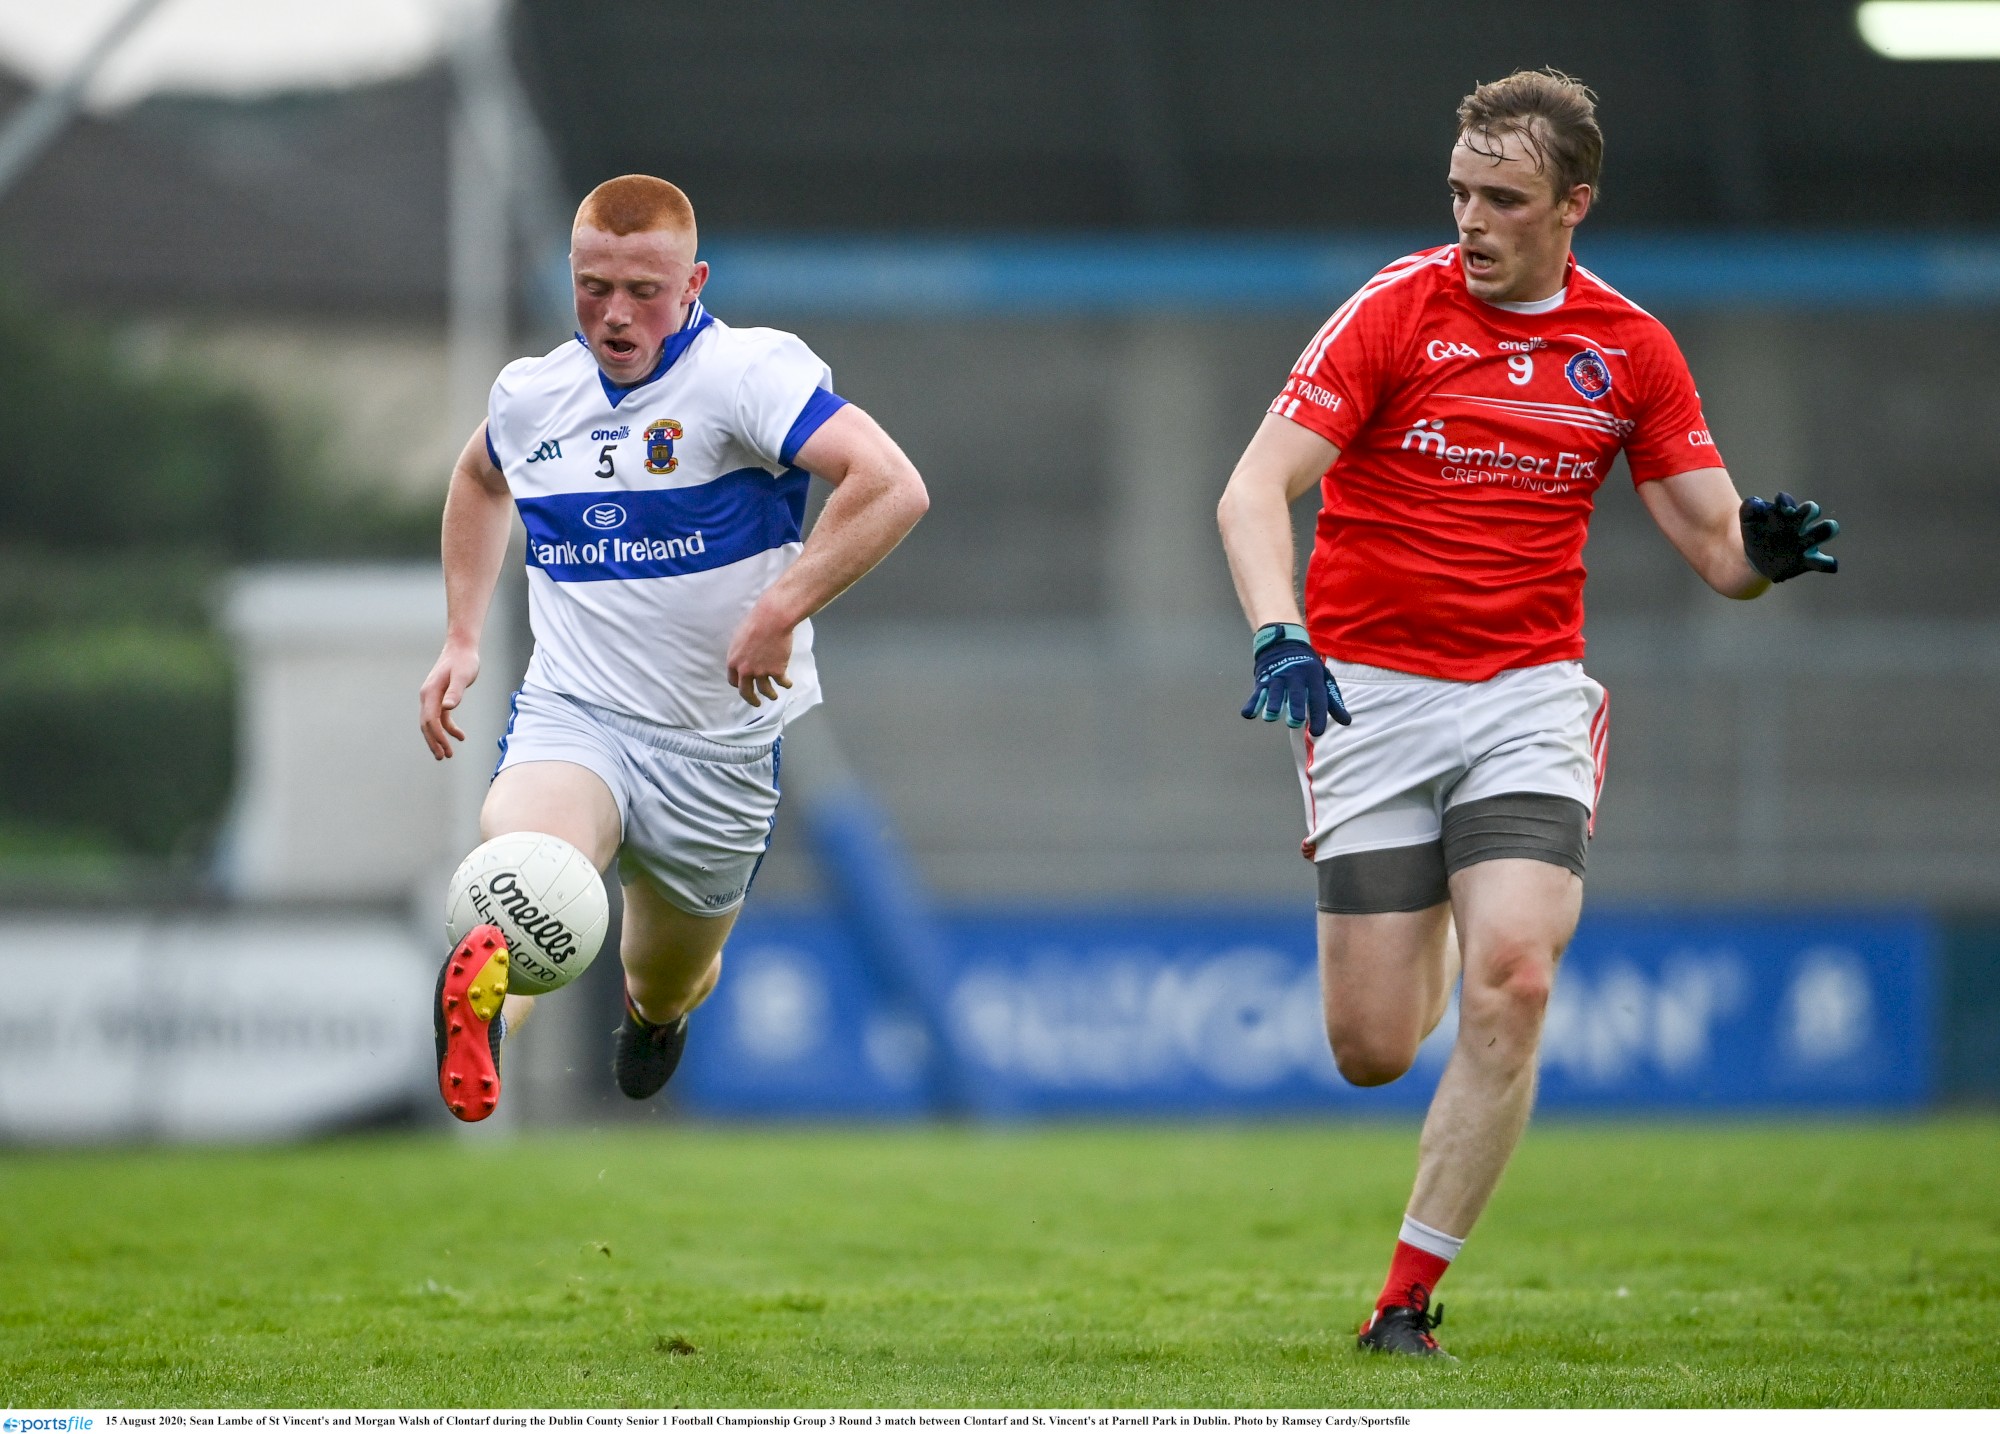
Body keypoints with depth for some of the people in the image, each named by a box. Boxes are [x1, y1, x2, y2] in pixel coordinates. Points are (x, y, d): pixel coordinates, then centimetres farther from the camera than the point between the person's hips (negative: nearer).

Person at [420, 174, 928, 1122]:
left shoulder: (750, 372, -14)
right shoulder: (529, 394, 5)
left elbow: (893, 488, -27)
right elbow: (481, 480, 31)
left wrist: (779, 611, -34)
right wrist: (462, 636, 24)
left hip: (717, 748, -2)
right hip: (571, 715, 2)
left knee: (665, 987, 18)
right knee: (525, 843, -33)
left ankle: (657, 1005, 54)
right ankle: (487, 990, -63)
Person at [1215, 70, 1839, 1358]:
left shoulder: (1629, 347, 4)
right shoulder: (1396, 310, -6)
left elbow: (1715, 546, 6)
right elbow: (1255, 490, -12)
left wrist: (1762, 551, -18)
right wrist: (1278, 634, -29)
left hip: (1530, 695, 1)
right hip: (1371, 688, -1)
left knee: (1512, 983, -20)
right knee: (1373, 1048, -3)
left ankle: (1409, 1301, -9)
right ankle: (1426, 938, 37)